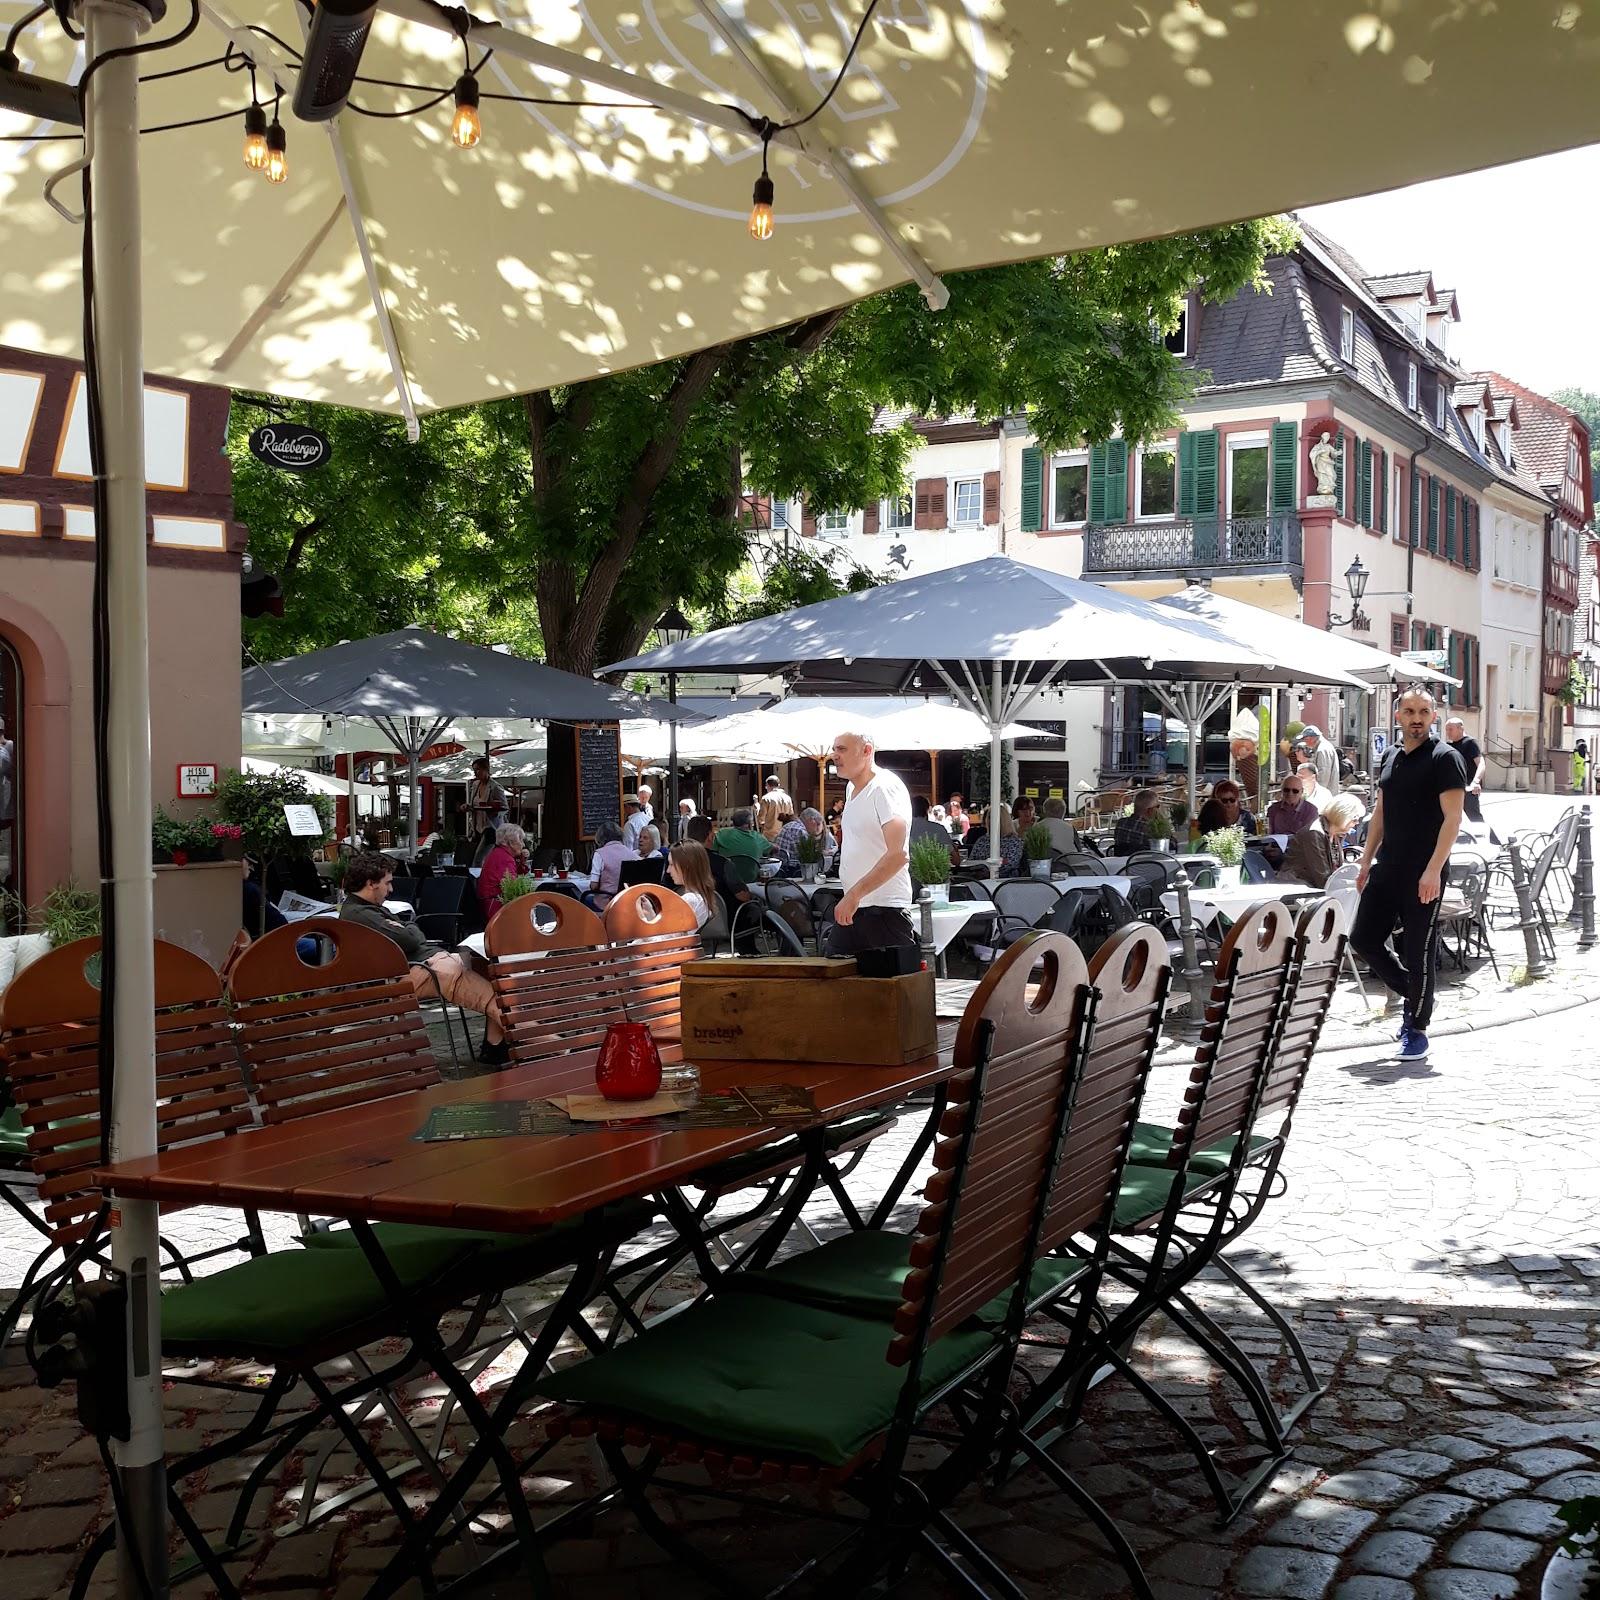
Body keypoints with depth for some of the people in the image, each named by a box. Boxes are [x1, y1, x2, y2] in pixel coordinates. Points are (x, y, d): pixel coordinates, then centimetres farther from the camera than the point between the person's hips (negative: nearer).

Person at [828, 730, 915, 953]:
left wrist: (854, 894, -27)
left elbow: (898, 855, -24)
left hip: (884, 910, -9)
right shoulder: (852, 788, 15)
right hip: (850, 909, 9)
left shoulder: (886, 787, -14)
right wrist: (851, 897, 18)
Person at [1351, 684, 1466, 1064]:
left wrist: (1433, 870, -21)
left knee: (1418, 953, -1)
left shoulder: (1444, 758, -9)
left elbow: (1453, 817, -14)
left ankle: (1417, 1030, 12)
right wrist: (1366, 862, 16)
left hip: (1423, 874, -7)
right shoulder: (1390, 757, 13)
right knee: (1363, 939, 7)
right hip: (1387, 868, 7)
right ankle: (1410, 994, 27)